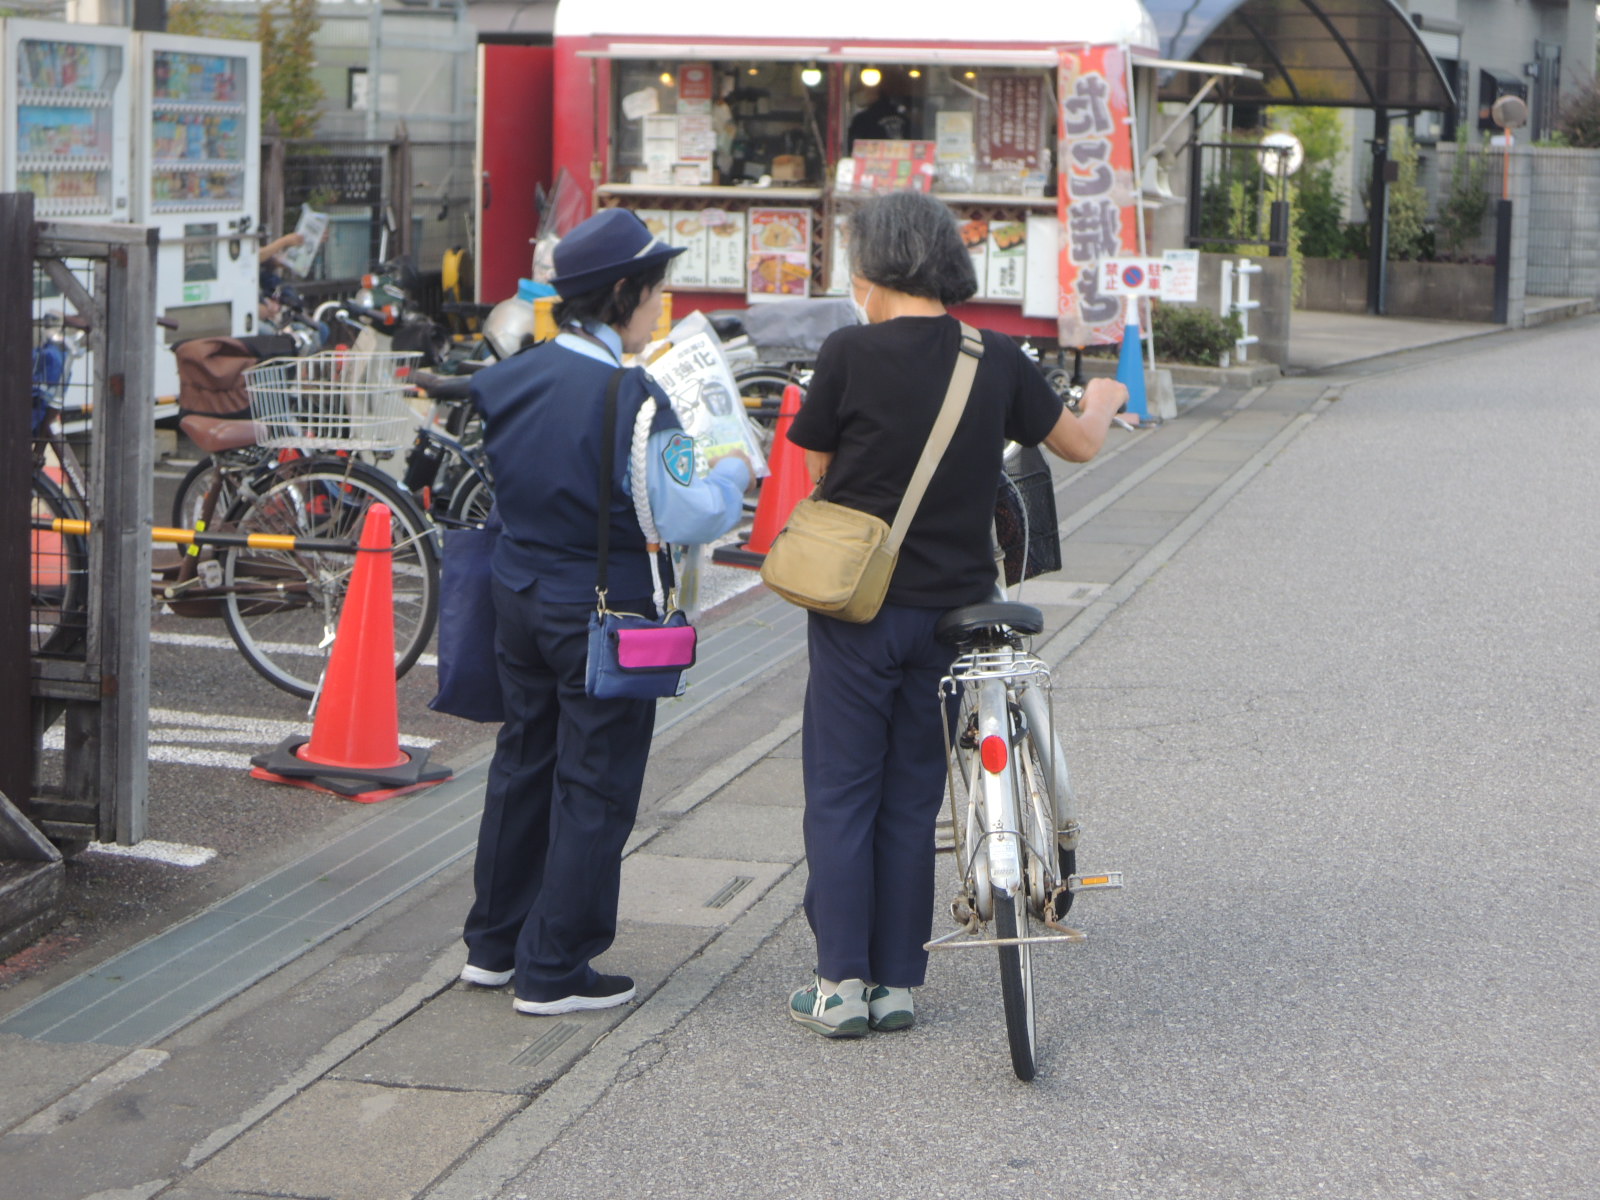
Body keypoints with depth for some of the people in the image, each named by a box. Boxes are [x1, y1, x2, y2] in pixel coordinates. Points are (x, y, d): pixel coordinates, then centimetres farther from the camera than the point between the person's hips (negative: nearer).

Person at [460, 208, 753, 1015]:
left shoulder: (509, 380, 2)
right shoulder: (631, 396, -20)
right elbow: (683, 518, -19)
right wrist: (732, 473, -2)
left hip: (519, 600, 7)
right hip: (600, 612, -7)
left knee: (522, 767, 19)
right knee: (593, 789, 3)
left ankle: (492, 945, 29)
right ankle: (552, 971, 8)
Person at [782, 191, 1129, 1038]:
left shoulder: (850, 354, -11)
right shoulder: (997, 361, -1)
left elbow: (817, 470, -2)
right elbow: (1080, 444, 13)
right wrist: (1102, 401, 35)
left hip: (858, 610, -3)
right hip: (952, 609, 3)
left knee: (841, 794, 6)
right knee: (912, 797, 12)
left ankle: (840, 982, 4)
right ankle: (897, 982, 15)